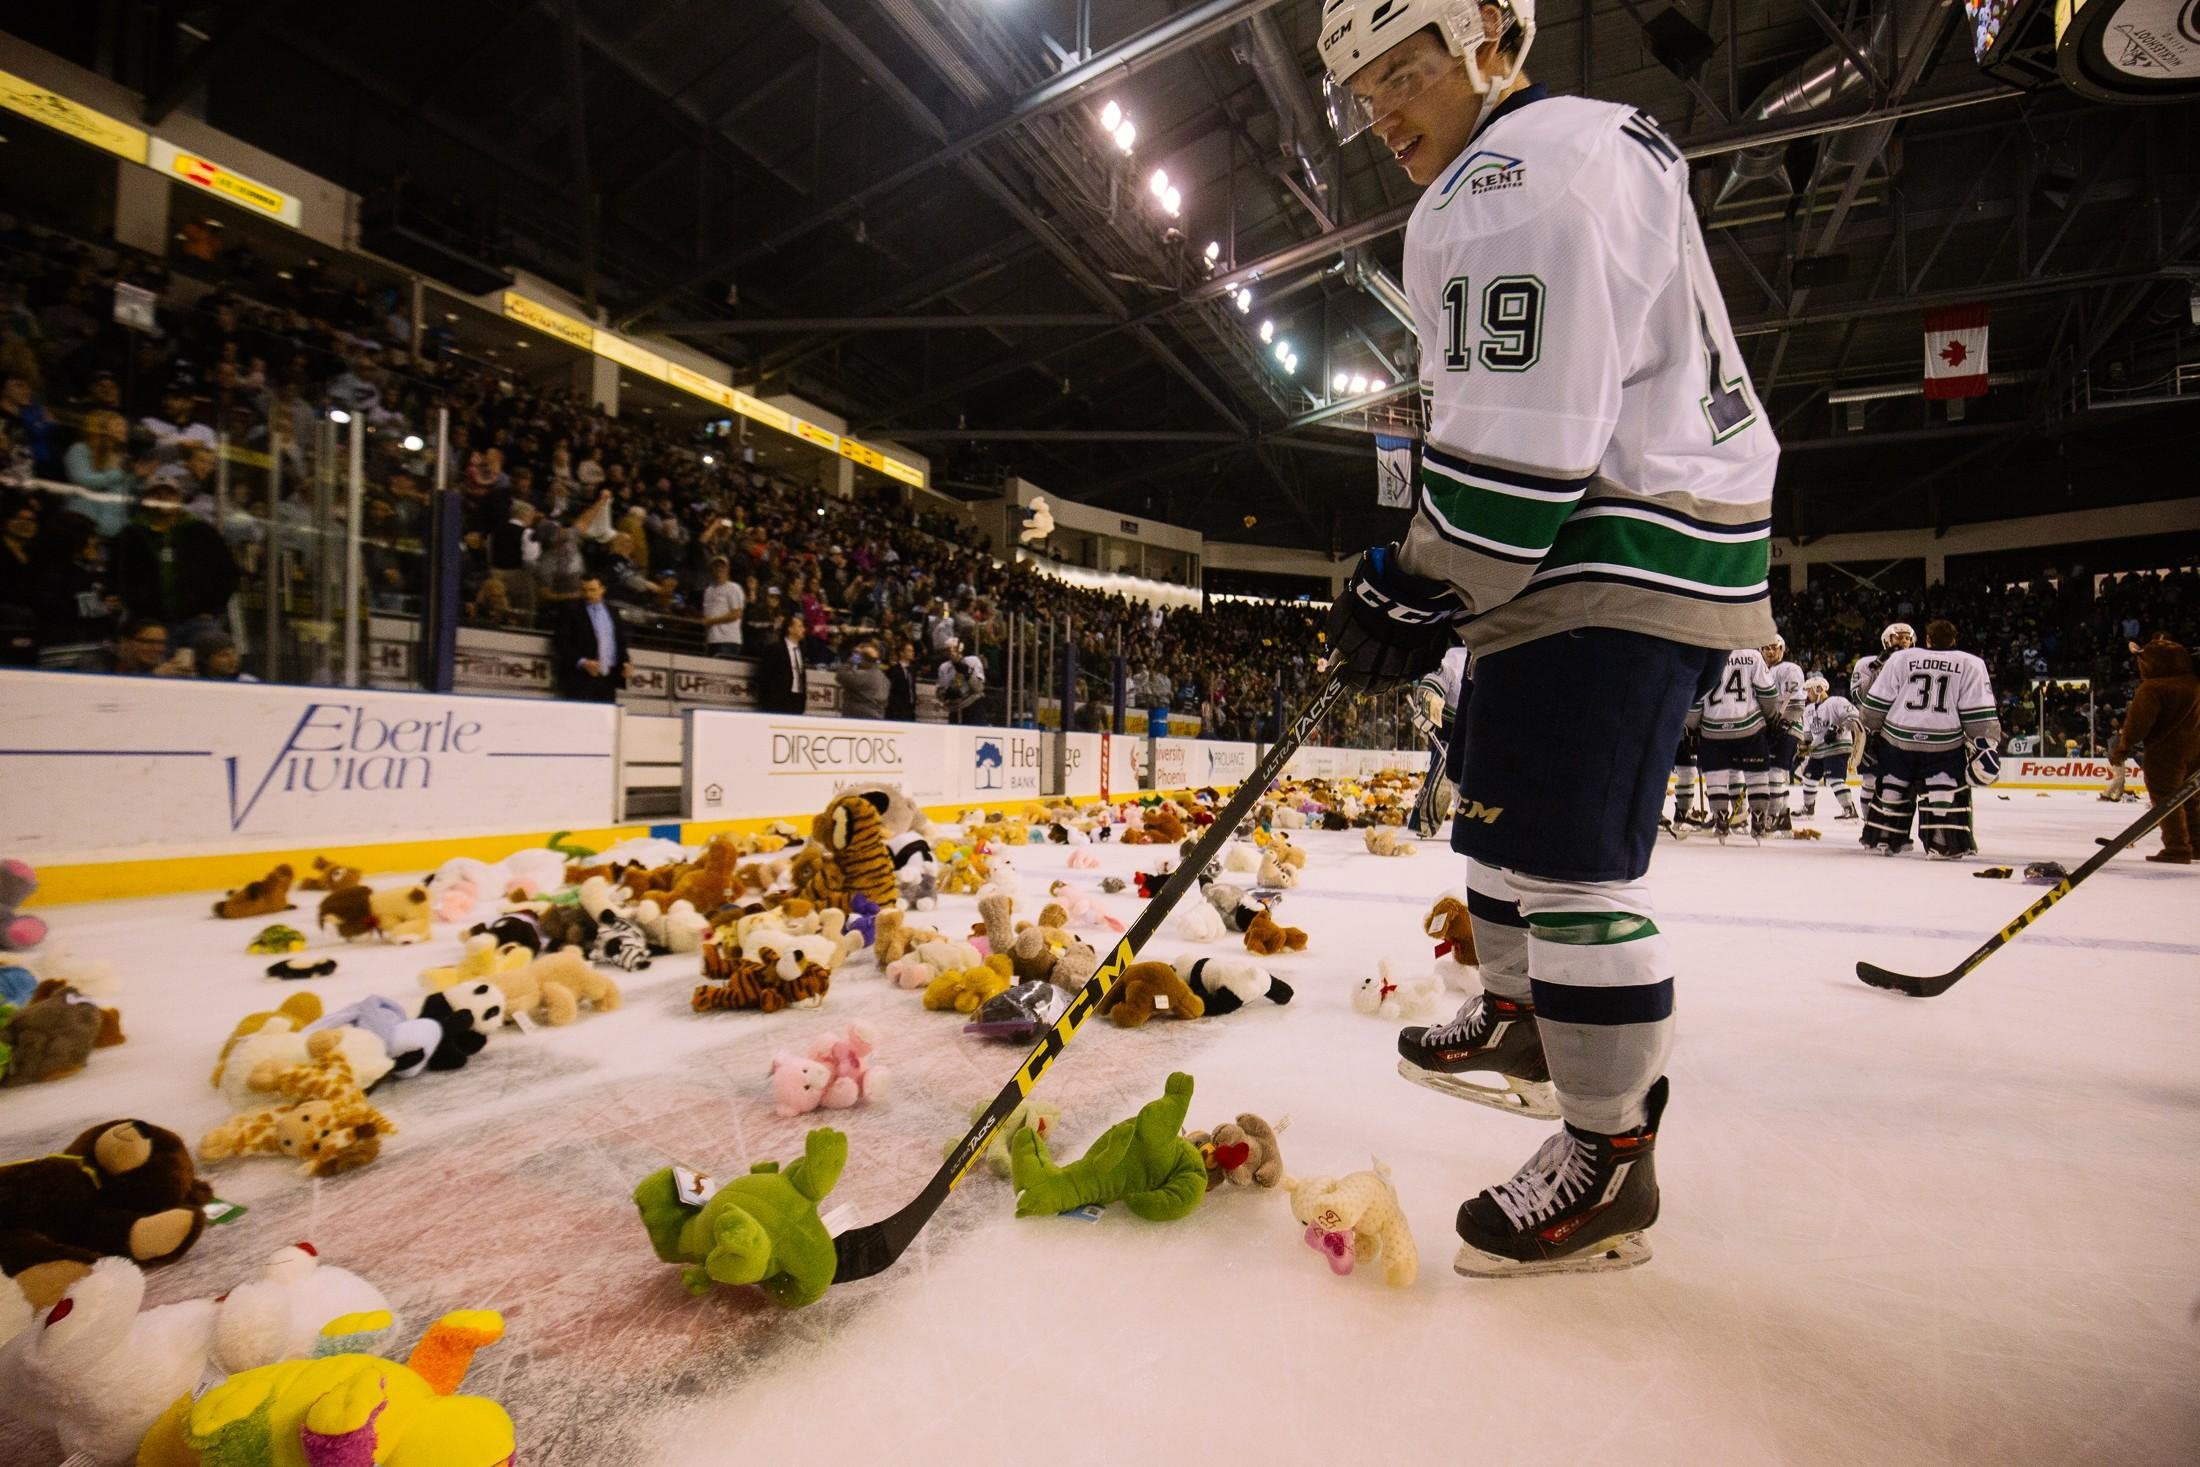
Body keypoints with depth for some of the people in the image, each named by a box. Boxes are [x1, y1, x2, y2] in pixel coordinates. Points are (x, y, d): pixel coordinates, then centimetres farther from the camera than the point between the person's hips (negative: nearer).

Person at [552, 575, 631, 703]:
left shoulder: (611, 611, 16)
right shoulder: (570, 610, 2)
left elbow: (620, 641, 21)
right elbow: (561, 643, -3)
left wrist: (625, 662, 3)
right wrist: (582, 662, -16)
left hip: (608, 680, 4)